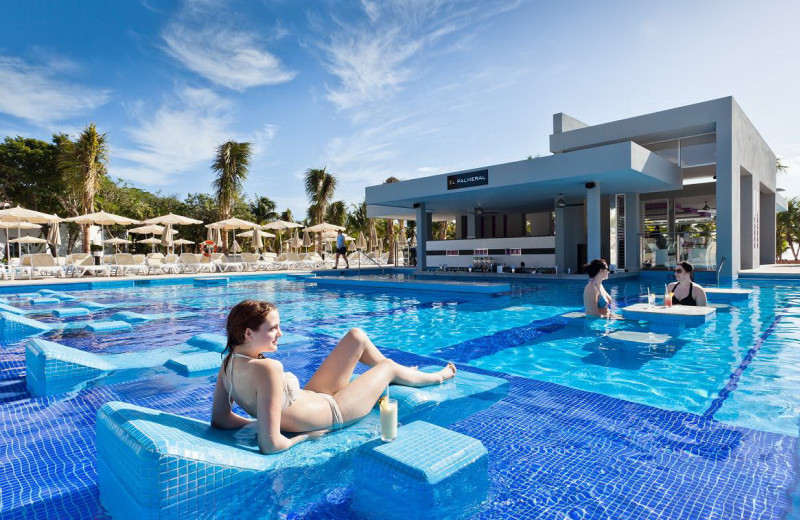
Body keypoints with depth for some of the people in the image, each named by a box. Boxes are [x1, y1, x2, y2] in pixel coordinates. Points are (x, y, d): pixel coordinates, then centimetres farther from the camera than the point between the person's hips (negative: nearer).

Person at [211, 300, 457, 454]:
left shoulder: (229, 362, -13)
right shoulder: (267, 368, -39)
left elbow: (220, 419, -5)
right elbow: (270, 445, -38)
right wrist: (302, 436, -20)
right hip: (332, 411, -7)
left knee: (356, 337, 11)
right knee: (388, 366, 14)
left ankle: (397, 374, 40)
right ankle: (435, 377, 47)